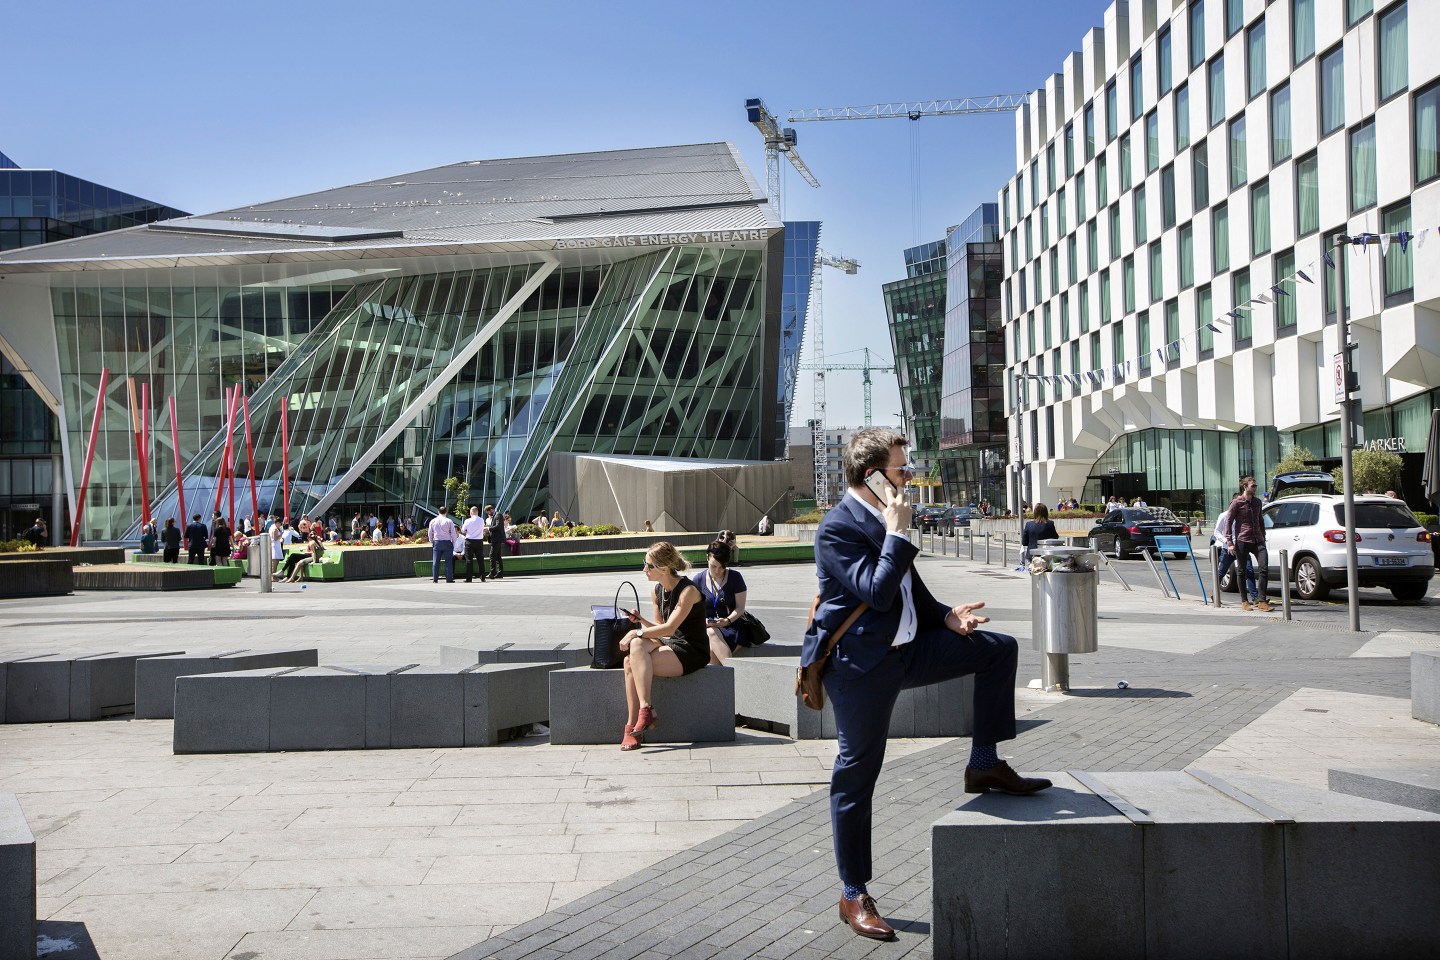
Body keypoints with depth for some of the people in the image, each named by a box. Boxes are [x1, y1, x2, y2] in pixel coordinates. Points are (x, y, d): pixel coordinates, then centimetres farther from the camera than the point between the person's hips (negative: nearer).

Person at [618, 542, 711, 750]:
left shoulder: (688, 590, -14)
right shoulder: (659, 590, 11)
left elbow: (670, 627, -22)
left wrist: (636, 633, -22)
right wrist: (640, 620, -2)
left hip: (692, 652, -7)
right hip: (670, 644, 7)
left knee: (635, 654, -26)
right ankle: (632, 726, -26)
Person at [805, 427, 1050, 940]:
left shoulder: (881, 519, 10)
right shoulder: (838, 527, -18)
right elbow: (877, 593, -28)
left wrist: (946, 615, 4)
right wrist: (897, 531, -23)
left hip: (908, 648, 8)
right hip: (861, 665, -8)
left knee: (1000, 647, 6)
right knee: (857, 775, 2)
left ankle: (984, 764, 12)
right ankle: (854, 895, 15)